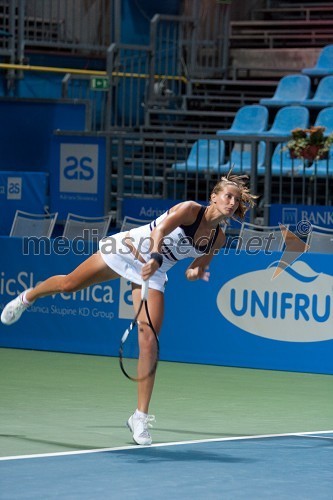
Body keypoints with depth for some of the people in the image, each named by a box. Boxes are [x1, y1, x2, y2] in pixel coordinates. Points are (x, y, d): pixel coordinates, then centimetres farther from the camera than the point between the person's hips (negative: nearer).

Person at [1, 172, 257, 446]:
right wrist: (155, 256, -54)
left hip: (153, 274, 3)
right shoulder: (190, 209, -21)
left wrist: (195, 272, -17)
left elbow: (198, 267, 7)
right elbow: (159, 231, -36)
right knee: (68, 284, 8)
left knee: (149, 342, -11)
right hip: (128, 249, -3)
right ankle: (27, 298, 46)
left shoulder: (219, 238, -5)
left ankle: (141, 417, -6)